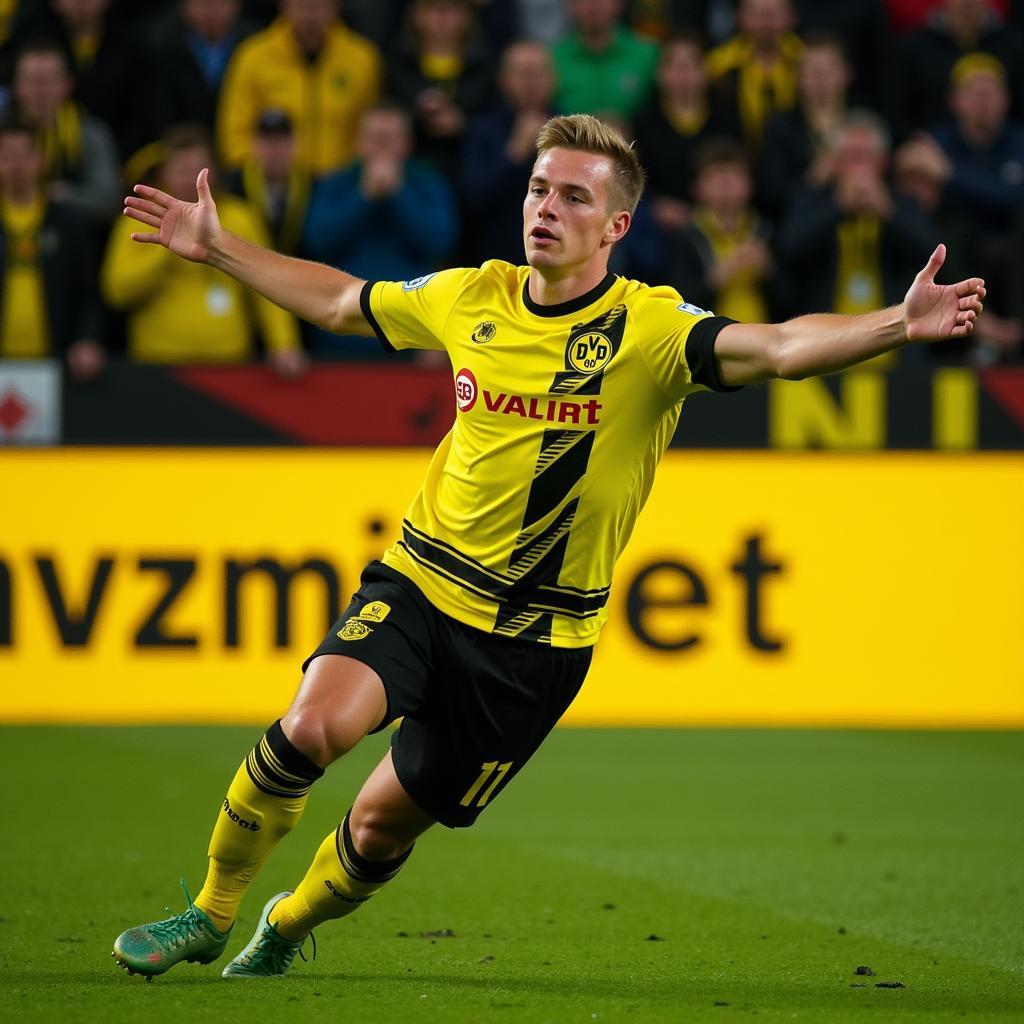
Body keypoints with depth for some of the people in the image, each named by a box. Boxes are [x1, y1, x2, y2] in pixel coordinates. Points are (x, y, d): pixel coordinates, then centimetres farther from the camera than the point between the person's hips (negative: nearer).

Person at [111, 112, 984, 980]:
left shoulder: (650, 328, -14)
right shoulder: (471, 298, 0)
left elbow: (778, 348, -31)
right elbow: (340, 302, 20)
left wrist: (899, 325, -48)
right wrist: (219, 248, 23)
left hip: (536, 637, -2)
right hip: (418, 583, 2)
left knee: (385, 827, 6)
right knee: (314, 724, -24)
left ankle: (285, 929, 39)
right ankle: (210, 914, -2)